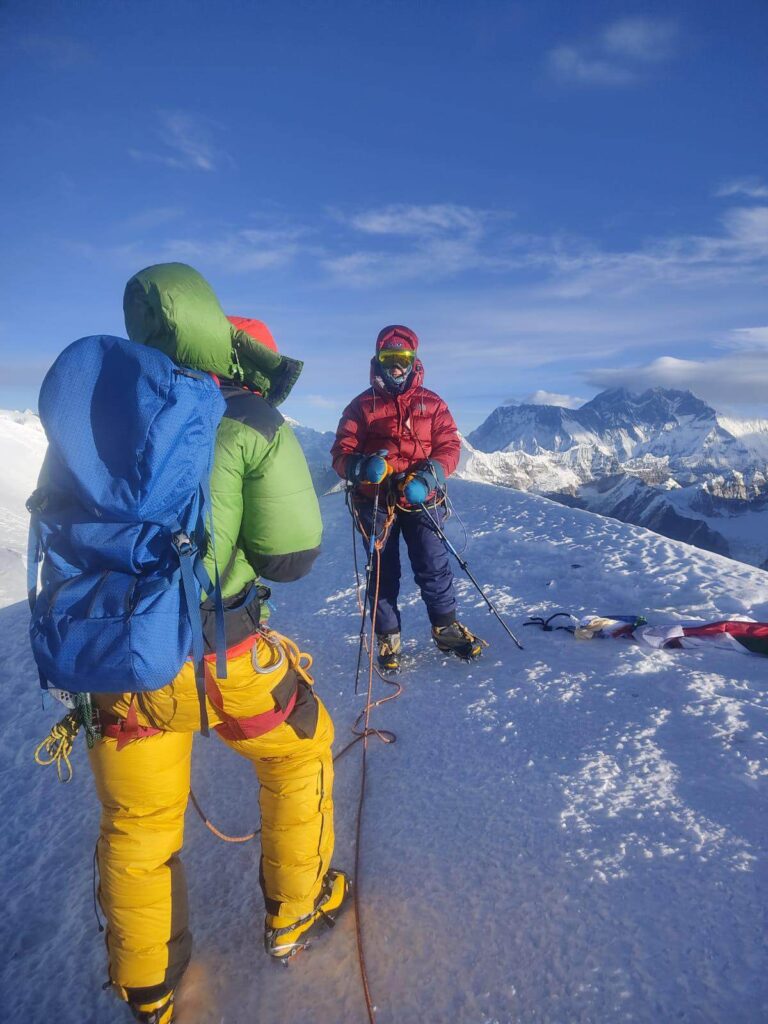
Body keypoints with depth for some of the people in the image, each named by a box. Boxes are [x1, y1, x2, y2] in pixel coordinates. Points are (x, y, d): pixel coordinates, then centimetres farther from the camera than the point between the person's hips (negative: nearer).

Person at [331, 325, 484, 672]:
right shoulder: (362, 406, 5)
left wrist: (431, 474, -17)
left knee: (433, 565, -2)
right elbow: (341, 453, 0)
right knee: (383, 570, 7)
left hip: (420, 499, 0)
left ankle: (446, 628, 18)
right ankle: (388, 638, 22)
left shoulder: (431, 404, 8)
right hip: (376, 500, 0)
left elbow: (449, 445, 2)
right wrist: (361, 466, -23)